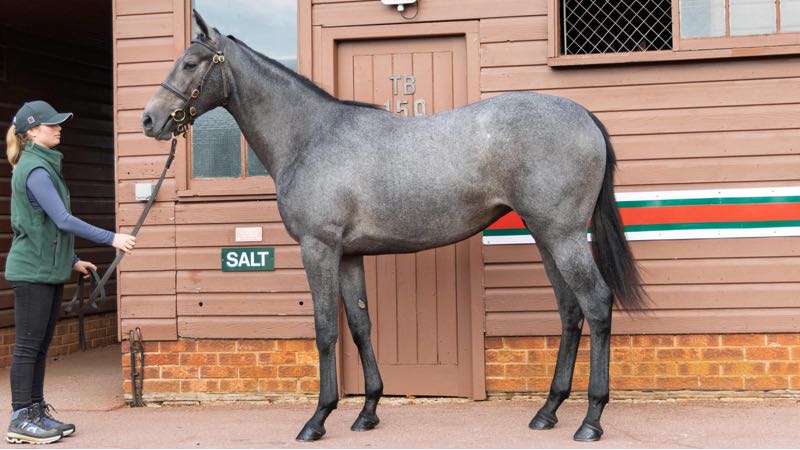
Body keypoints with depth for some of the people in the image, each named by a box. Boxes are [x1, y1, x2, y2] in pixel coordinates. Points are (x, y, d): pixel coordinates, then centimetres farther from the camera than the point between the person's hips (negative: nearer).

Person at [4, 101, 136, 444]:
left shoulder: (44, 166, 14)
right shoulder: (34, 170, -16)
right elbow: (63, 220, -22)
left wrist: (72, 260, 18)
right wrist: (111, 238, -22)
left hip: (49, 270, 9)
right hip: (32, 271, -9)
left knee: (40, 345, 12)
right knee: (28, 345, -4)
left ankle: (37, 412, 19)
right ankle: (21, 420, 2)